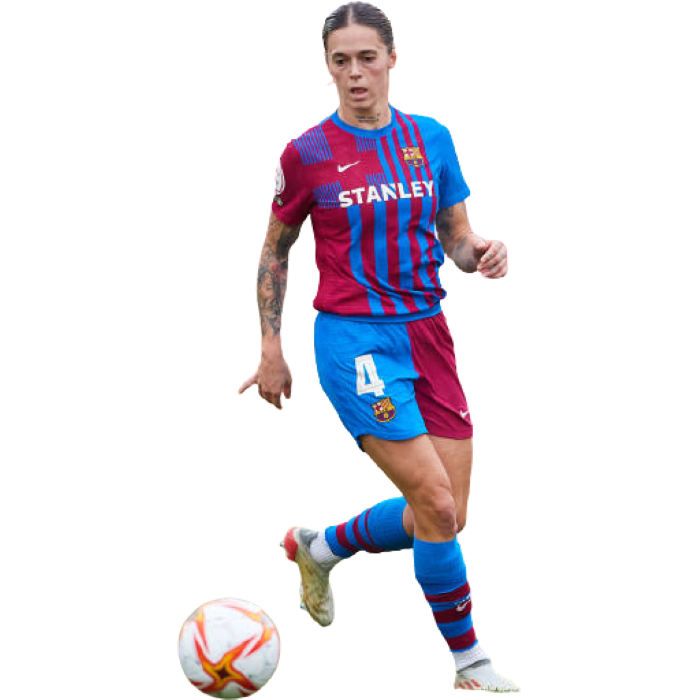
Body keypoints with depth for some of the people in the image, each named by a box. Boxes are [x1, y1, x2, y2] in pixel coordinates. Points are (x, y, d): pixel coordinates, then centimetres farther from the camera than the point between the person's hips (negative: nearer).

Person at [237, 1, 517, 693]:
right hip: (355, 342, -5)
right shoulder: (306, 154, -4)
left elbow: (455, 236, 14)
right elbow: (274, 252, 7)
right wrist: (271, 349, 5)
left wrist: (482, 251, -9)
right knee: (437, 506, -15)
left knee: (447, 516, 5)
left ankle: (317, 547, 31)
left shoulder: (431, 138, 6)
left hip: (429, 337, 5)